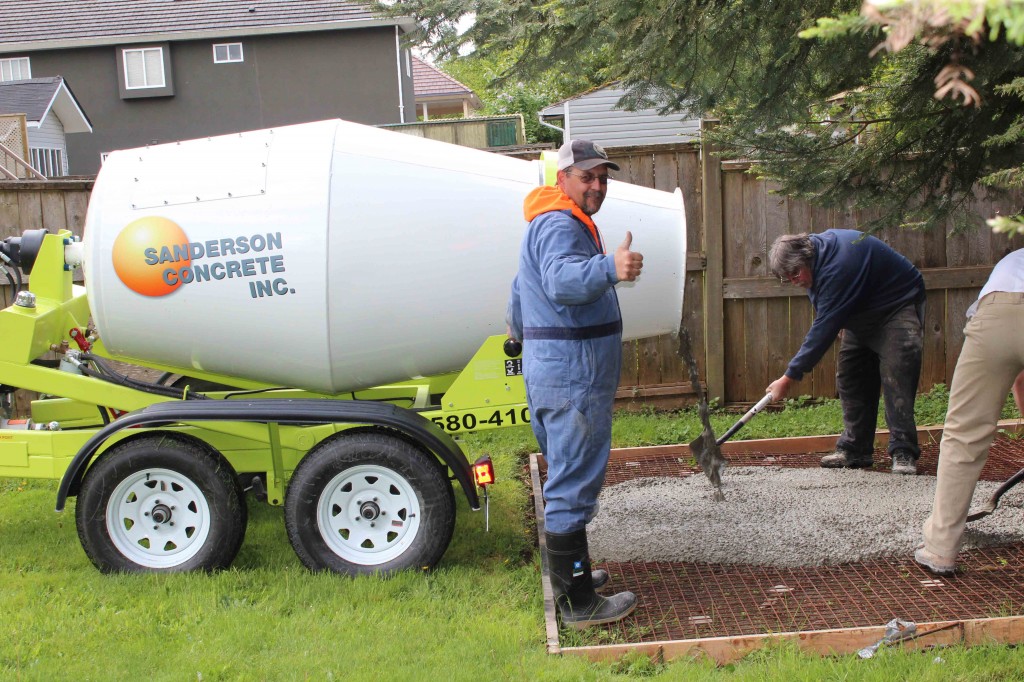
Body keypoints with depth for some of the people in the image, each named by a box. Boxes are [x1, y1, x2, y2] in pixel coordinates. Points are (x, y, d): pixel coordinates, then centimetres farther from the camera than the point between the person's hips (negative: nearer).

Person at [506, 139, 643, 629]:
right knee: (573, 484, -6)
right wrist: (609, 268, -53)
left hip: (549, 371, 11)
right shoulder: (560, 225, -14)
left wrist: (523, 335, 48)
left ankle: (568, 574, 34)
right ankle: (578, 603, 0)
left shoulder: (548, 225, 21)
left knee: (566, 478, 20)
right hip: (572, 373, -11)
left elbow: (521, 293, 34)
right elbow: (561, 279, -36)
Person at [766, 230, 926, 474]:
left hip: (897, 307, -10)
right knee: (849, 380, 3)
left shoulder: (837, 268, -36)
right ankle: (855, 450, 7)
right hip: (862, 314, 10)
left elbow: (824, 328, -34)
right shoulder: (816, 245, -7)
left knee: (896, 381, -19)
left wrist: (788, 378, -30)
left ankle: (903, 454, -14)